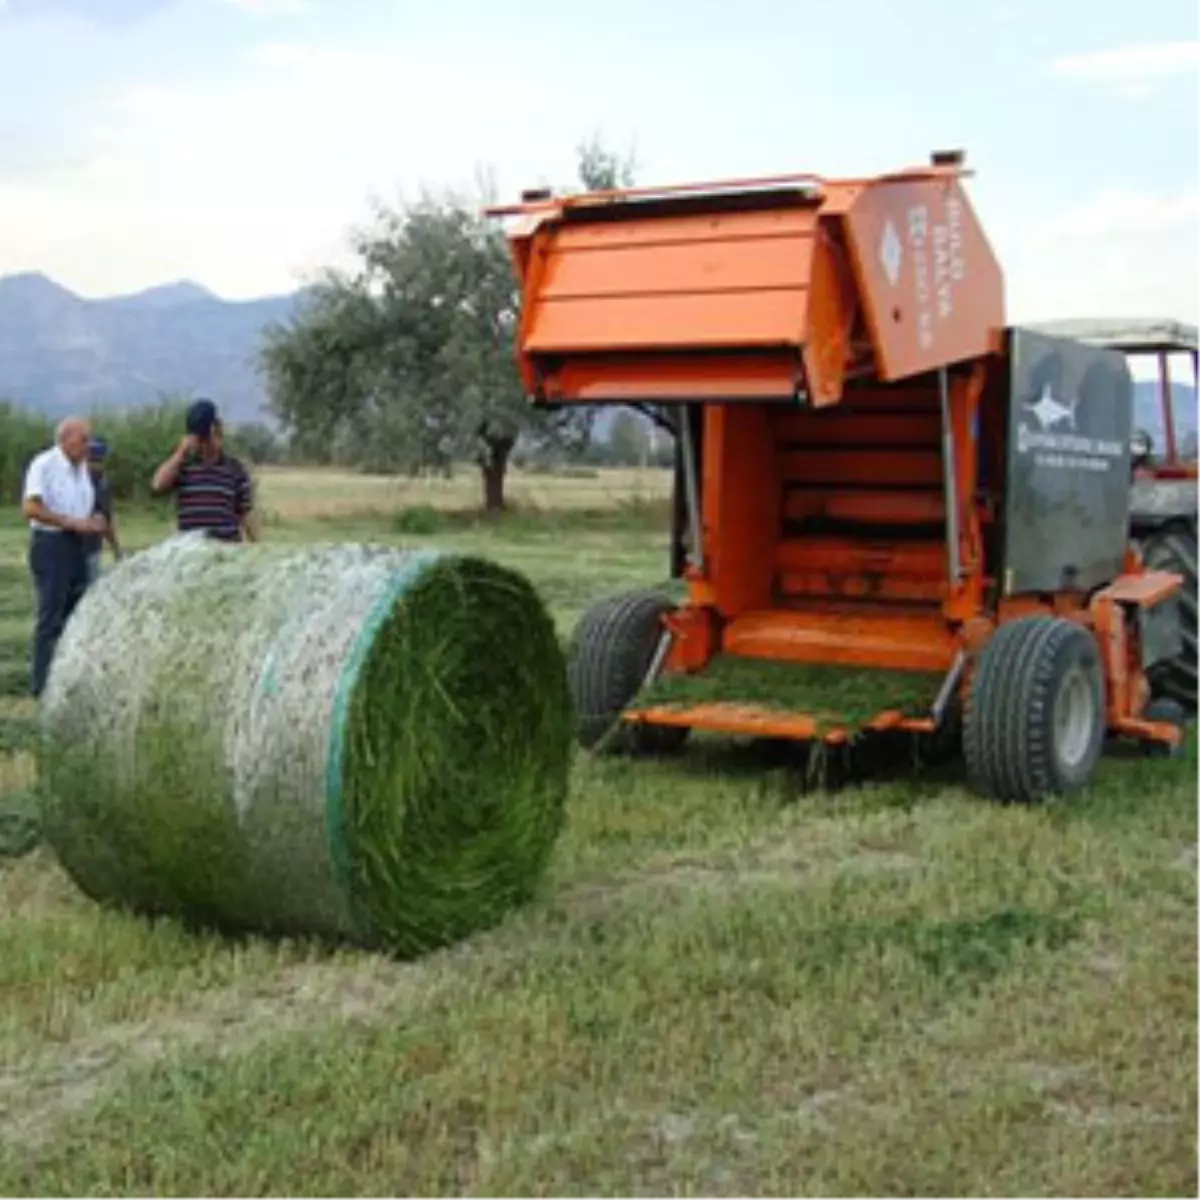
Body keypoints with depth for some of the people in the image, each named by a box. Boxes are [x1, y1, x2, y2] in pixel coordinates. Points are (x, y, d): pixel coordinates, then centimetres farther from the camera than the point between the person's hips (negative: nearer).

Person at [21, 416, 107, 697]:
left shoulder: (81, 466, 13)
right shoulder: (44, 464, -12)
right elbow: (30, 508, -21)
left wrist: (94, 521, 3)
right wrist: (73, 522, -22)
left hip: (76, 546, 8)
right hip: (50, 544, -8)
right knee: (51, 616, -7)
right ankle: (42, 683, -1)